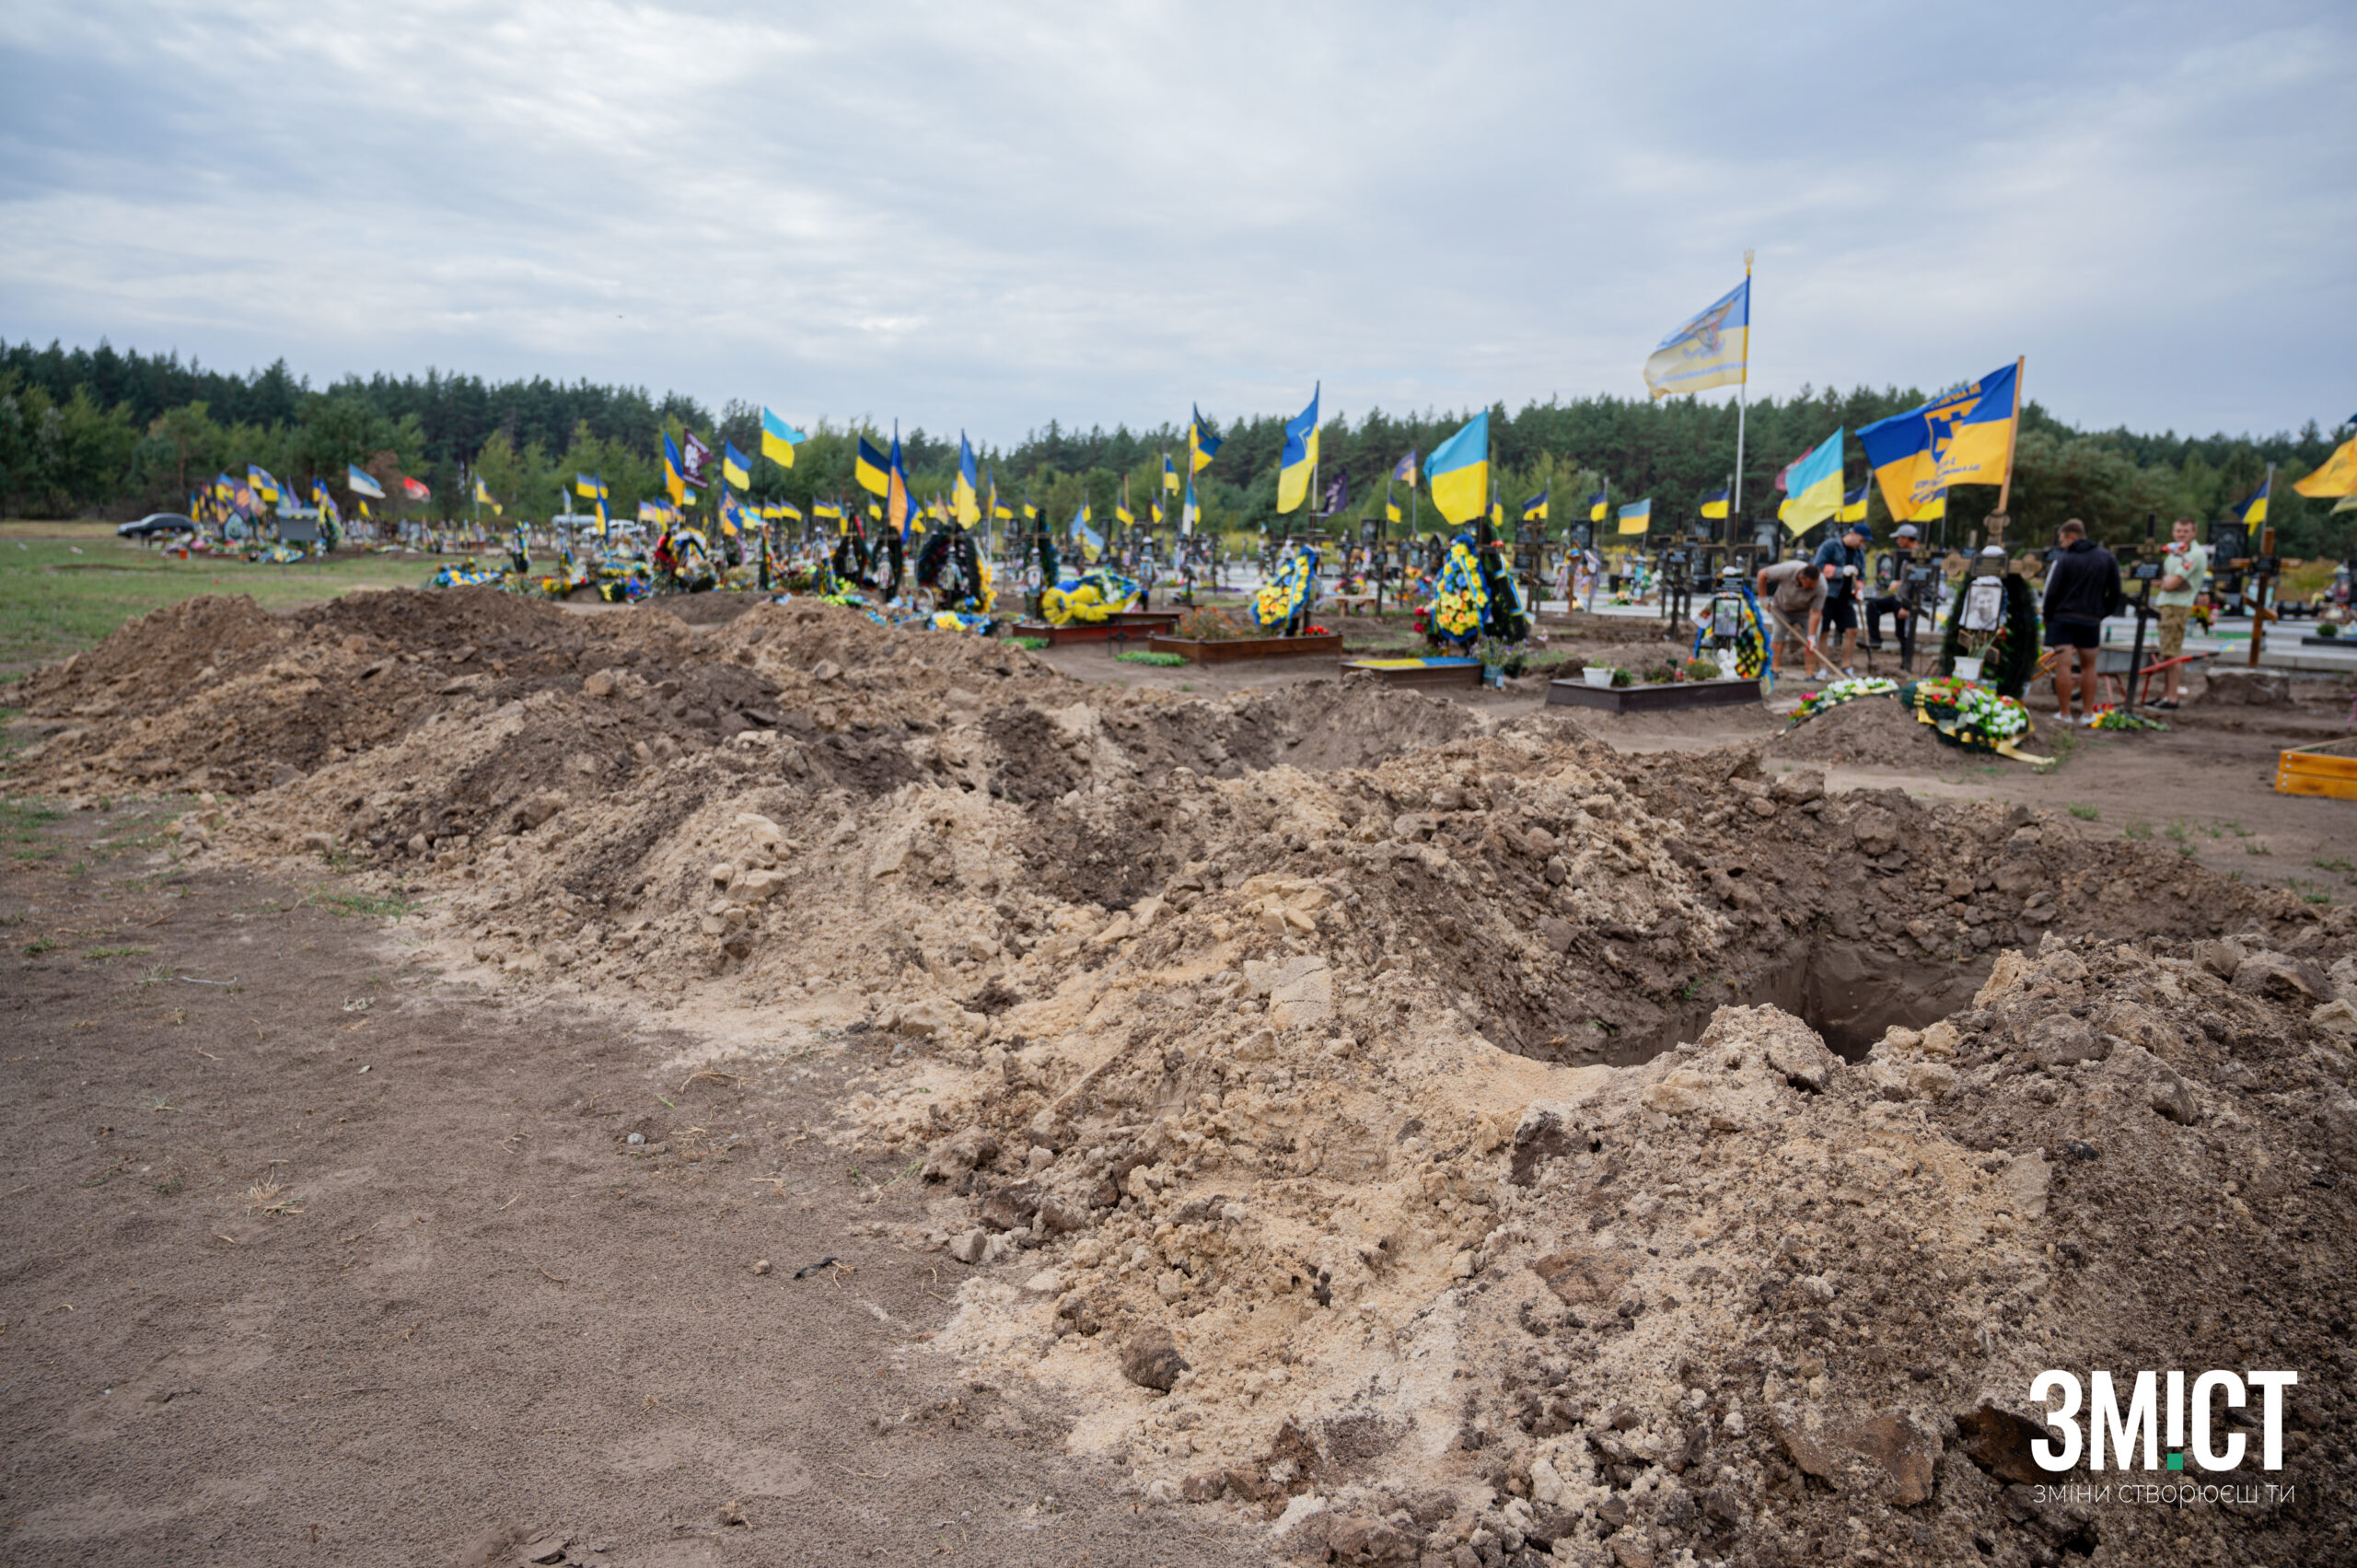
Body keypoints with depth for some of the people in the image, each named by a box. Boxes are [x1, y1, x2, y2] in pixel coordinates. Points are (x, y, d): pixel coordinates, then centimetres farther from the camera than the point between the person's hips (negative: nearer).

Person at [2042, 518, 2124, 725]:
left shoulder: (2064, 560, -7)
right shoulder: (2107, 558, 7)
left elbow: (2051, 593, -10)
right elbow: (2115, 593, 10)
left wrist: (2047, 617, 3)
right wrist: (2102, 613, 20)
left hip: (2062, 618, -4)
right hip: (2091, 620, 4)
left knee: (2064, 665, -6)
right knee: (2088, 665, 15)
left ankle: (2065, 714, -6)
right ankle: (2089, 714, 19)